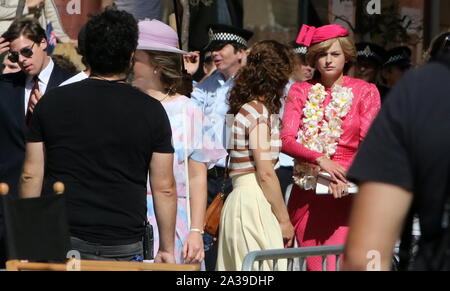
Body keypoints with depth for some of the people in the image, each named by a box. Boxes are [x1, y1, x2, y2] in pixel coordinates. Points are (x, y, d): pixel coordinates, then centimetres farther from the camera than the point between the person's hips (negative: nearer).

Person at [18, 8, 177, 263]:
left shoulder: (52, 102, 3)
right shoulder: (151, 111, 0)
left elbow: (31, 175, 5)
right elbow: (164, 187, 1)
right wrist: (167, 249, 9)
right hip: (122, 246, -1)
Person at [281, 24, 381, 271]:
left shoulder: (365, 91, 7)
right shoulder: (301, 91, 11)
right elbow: (286, 140, -1)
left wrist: (348, 176, -19)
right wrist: (321, 160, -17)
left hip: (344, 192, -2)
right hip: (306, 192, 2)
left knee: (334, 264, -15)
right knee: (312, 265, 1)